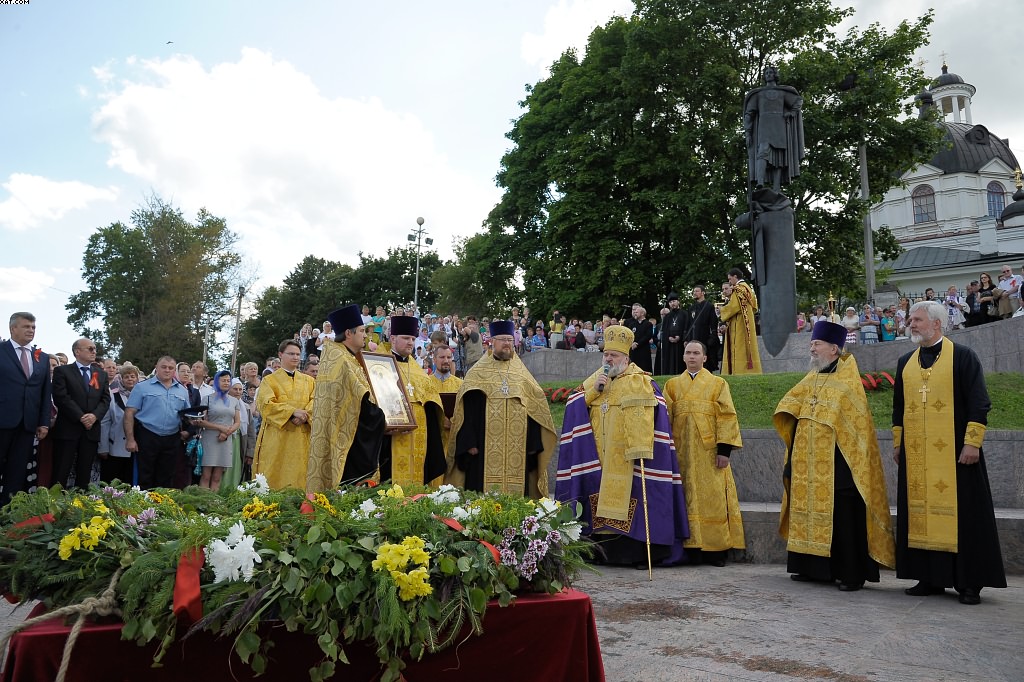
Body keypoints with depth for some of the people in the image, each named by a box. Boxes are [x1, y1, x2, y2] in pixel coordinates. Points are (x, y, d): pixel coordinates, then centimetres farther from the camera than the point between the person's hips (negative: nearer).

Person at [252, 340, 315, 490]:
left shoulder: (309, 381, 17)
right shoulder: (269, 380, 8)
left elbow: (315, 402, 5)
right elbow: (265, 404, -7)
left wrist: (304, 416, -15)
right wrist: (293, 412, -17)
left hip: (301, 438, 3)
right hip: (276, 437, -2)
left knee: (298, 476, -2)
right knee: (275, 475, -6)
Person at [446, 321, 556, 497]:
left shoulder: (522, 373, 14)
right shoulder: (478, 373, 6)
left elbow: (534, 409, 11)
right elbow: (467, 409, 0)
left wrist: (533, 443, 3)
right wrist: (469, 442, -9)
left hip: (518, 449, 3)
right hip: (485, 451, -2)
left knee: (516, 494, 3)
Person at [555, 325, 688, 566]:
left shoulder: (640, 382, -3)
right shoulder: (594, 379, 16)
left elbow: (645, 419, -13)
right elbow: (577, 409, 11)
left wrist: (640, 448, -24)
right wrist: (594, 390, -4)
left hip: (627, 458, -5)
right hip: (598, 458, 5)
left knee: (631, 501, -7)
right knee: (602, 499, 4)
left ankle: (642, 553, 0)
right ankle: (605, 550, 11)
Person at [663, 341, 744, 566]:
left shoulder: (718, 384, 6)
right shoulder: (672, 385, 12)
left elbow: (726, 417, -2)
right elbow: (665, 417, 6)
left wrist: (724, 449, -11)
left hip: (709, 452, -2)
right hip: (682, 452, 2)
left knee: (713, 499, -1)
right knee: (687, 499, 3)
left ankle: (715, 549, 6)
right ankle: (691, 548, 8)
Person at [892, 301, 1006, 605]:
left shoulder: (962, 357, -2)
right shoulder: (905, 362, 14)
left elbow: (978, 403, -6)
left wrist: (972, 443, -13)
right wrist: (897, 442, 15)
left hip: (953, 452, -5)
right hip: (915, 454, 5)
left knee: (961, 514, -2)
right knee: (920, 513, 5)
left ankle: (969, 583, 6)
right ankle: (930, 577, 12)